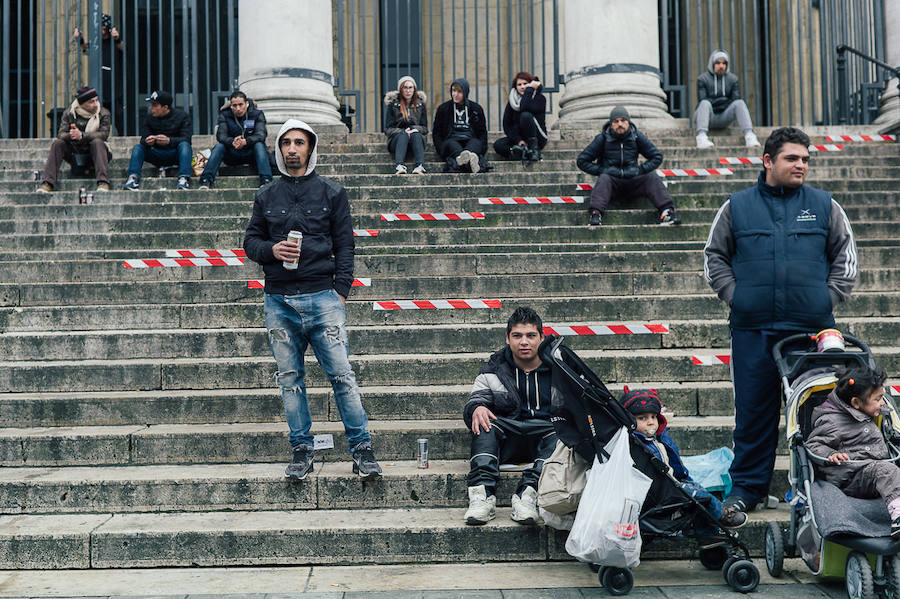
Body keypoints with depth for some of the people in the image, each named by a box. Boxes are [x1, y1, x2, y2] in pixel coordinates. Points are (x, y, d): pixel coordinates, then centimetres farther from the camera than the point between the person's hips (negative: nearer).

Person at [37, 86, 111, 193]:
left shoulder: (103, 113, -6)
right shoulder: (69, 113, -1)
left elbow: (104, 134, -21)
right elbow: (61, 134, -11)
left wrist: (82, 135, -36)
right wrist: (70, 136, -37)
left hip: (93, 152, -2)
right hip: (74, 154, 2)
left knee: (97, 142, -32)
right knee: (57, 143, -20)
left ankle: (103, 182, -42)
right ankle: (47, 183, -25)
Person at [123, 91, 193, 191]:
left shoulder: (182, 116, -5)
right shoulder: (149, 118, 5)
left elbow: (186, 139, -16)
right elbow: (143, 139, -1)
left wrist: (169, 140, -36)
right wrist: (147, 141, -28)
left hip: (175, 154, -3)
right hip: (157, 156, 4)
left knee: (184, 145, -33)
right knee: (137, 147, -16)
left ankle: (184, 179, -48)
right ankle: (133, 178, -32)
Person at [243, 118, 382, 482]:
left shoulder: (331, 193, 8)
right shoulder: (266, 197, 14)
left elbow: (344, 244, 6)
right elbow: (250, 241, 17)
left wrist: (341, 289, -5)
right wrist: (271, 250, -6)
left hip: (322, 297, -3)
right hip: (279, 301, 3)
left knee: (342, 374, -7)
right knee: (290, 379, 6)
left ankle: (362, 449, 0)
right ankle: (302, 449, 15)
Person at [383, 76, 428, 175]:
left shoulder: (420, 104, 11)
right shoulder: (393, 104, 5)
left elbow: (425, 128, 10)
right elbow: (388, 129, 1)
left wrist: (415, 130, -13)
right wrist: (403, 132, -17)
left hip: (416, 138, 1)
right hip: (396, 139, -1)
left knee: (416, 135, -33)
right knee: (403, 135, -35)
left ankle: (420, 167, -55)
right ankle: (399, 166, -59)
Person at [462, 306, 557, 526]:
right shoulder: (494, 369, 10)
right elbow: (476, 399, 8)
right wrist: (477, 408, -19)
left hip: (546, 430, -1)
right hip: (508, 437, 1)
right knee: (484, 423, -29)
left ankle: (527, 493, -47)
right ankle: (482, 495, -43)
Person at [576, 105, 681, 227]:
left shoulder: (637, 137, 4)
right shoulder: (603, 138, -1)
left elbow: (657, 156, 8)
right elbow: (582, 160, 0)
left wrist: (640, 169, -6)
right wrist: (602, 170, -11)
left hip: (632, 180, 2)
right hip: (611, 181, -2)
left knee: (652, 177, -23)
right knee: (604, 179, -34)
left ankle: (667, 210, -37)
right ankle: (595, 214, -53)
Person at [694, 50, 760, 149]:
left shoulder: (732, 79, 10)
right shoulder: (703, 79, 1)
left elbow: (736, 99, 0)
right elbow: (702, 101, -10)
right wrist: (723, 100, -10)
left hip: (723, 118, 3)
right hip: (707, 118, -3)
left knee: (740, 103, -21)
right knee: (705, 103, -33)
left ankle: (749, 136, -40)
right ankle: (701, 137, -54)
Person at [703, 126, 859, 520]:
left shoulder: (824, 206, 9)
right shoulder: (736, 207, 6)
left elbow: (846, 255, 13)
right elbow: (714, 256, 11)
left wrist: (830, 297, 2)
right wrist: (734, 295, 0)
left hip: (813, 327, 1)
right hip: (753, 329, -1)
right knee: (753, 409, 3)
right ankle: (747, 486, 15)